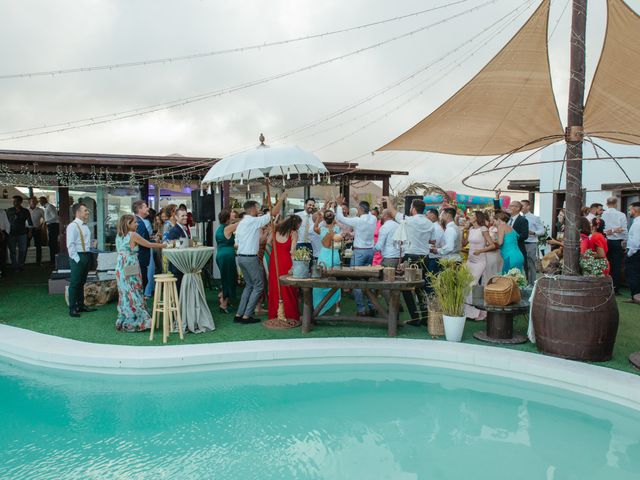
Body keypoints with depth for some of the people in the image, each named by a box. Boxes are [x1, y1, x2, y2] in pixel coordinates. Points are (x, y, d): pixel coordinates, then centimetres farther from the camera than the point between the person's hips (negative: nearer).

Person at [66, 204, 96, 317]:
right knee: (75, 283, -2)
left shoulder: (85, 226, 14)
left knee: (82, 282, 17)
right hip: (77, 258, -8)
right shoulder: (73, 226, -12)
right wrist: (76, 259, -18)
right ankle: (72, 309, 5)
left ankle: (81, 305, 27)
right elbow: (70, 244, -16)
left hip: (86, 256, 8)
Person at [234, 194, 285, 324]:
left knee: (249, 285, 18)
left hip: (240, 257, 9)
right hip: (250, 258, -9)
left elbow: (237, 243, 16)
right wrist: (281, 199, -1)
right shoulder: (255, 221, -12)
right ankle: (247, 316, 0)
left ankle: (239, 314, 16)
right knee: (259, 286, 2)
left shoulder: (241, 223, 14)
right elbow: (273, 213, -11)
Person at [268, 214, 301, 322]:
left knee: (274, 287, 12)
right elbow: (292, 251, -11)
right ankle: (290, 315, 8)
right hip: (286, 261, -5)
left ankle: (274, 314, 19)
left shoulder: (276, 229, 9)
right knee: (288, 289, 3)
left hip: (274, 259, 5)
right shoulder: (293, 233, -6)